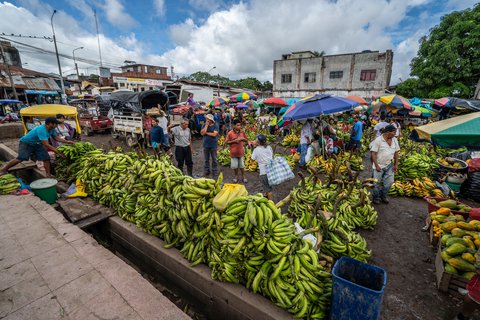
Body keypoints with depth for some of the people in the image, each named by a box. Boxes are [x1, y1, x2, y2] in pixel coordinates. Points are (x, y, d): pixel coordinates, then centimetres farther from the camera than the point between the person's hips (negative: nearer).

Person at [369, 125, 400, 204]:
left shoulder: (394, 140, 3)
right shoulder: (378, 140, -15)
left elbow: (396, 152, 10)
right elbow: (373, 153, -16)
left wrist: (396, 164, 6)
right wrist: (376, 165, -19)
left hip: (389, 165, 5)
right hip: (379, 165, -5)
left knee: (390, 181, 8)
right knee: (377, 183, 5)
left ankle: (383, 195, 30)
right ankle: (376, 197, 24)